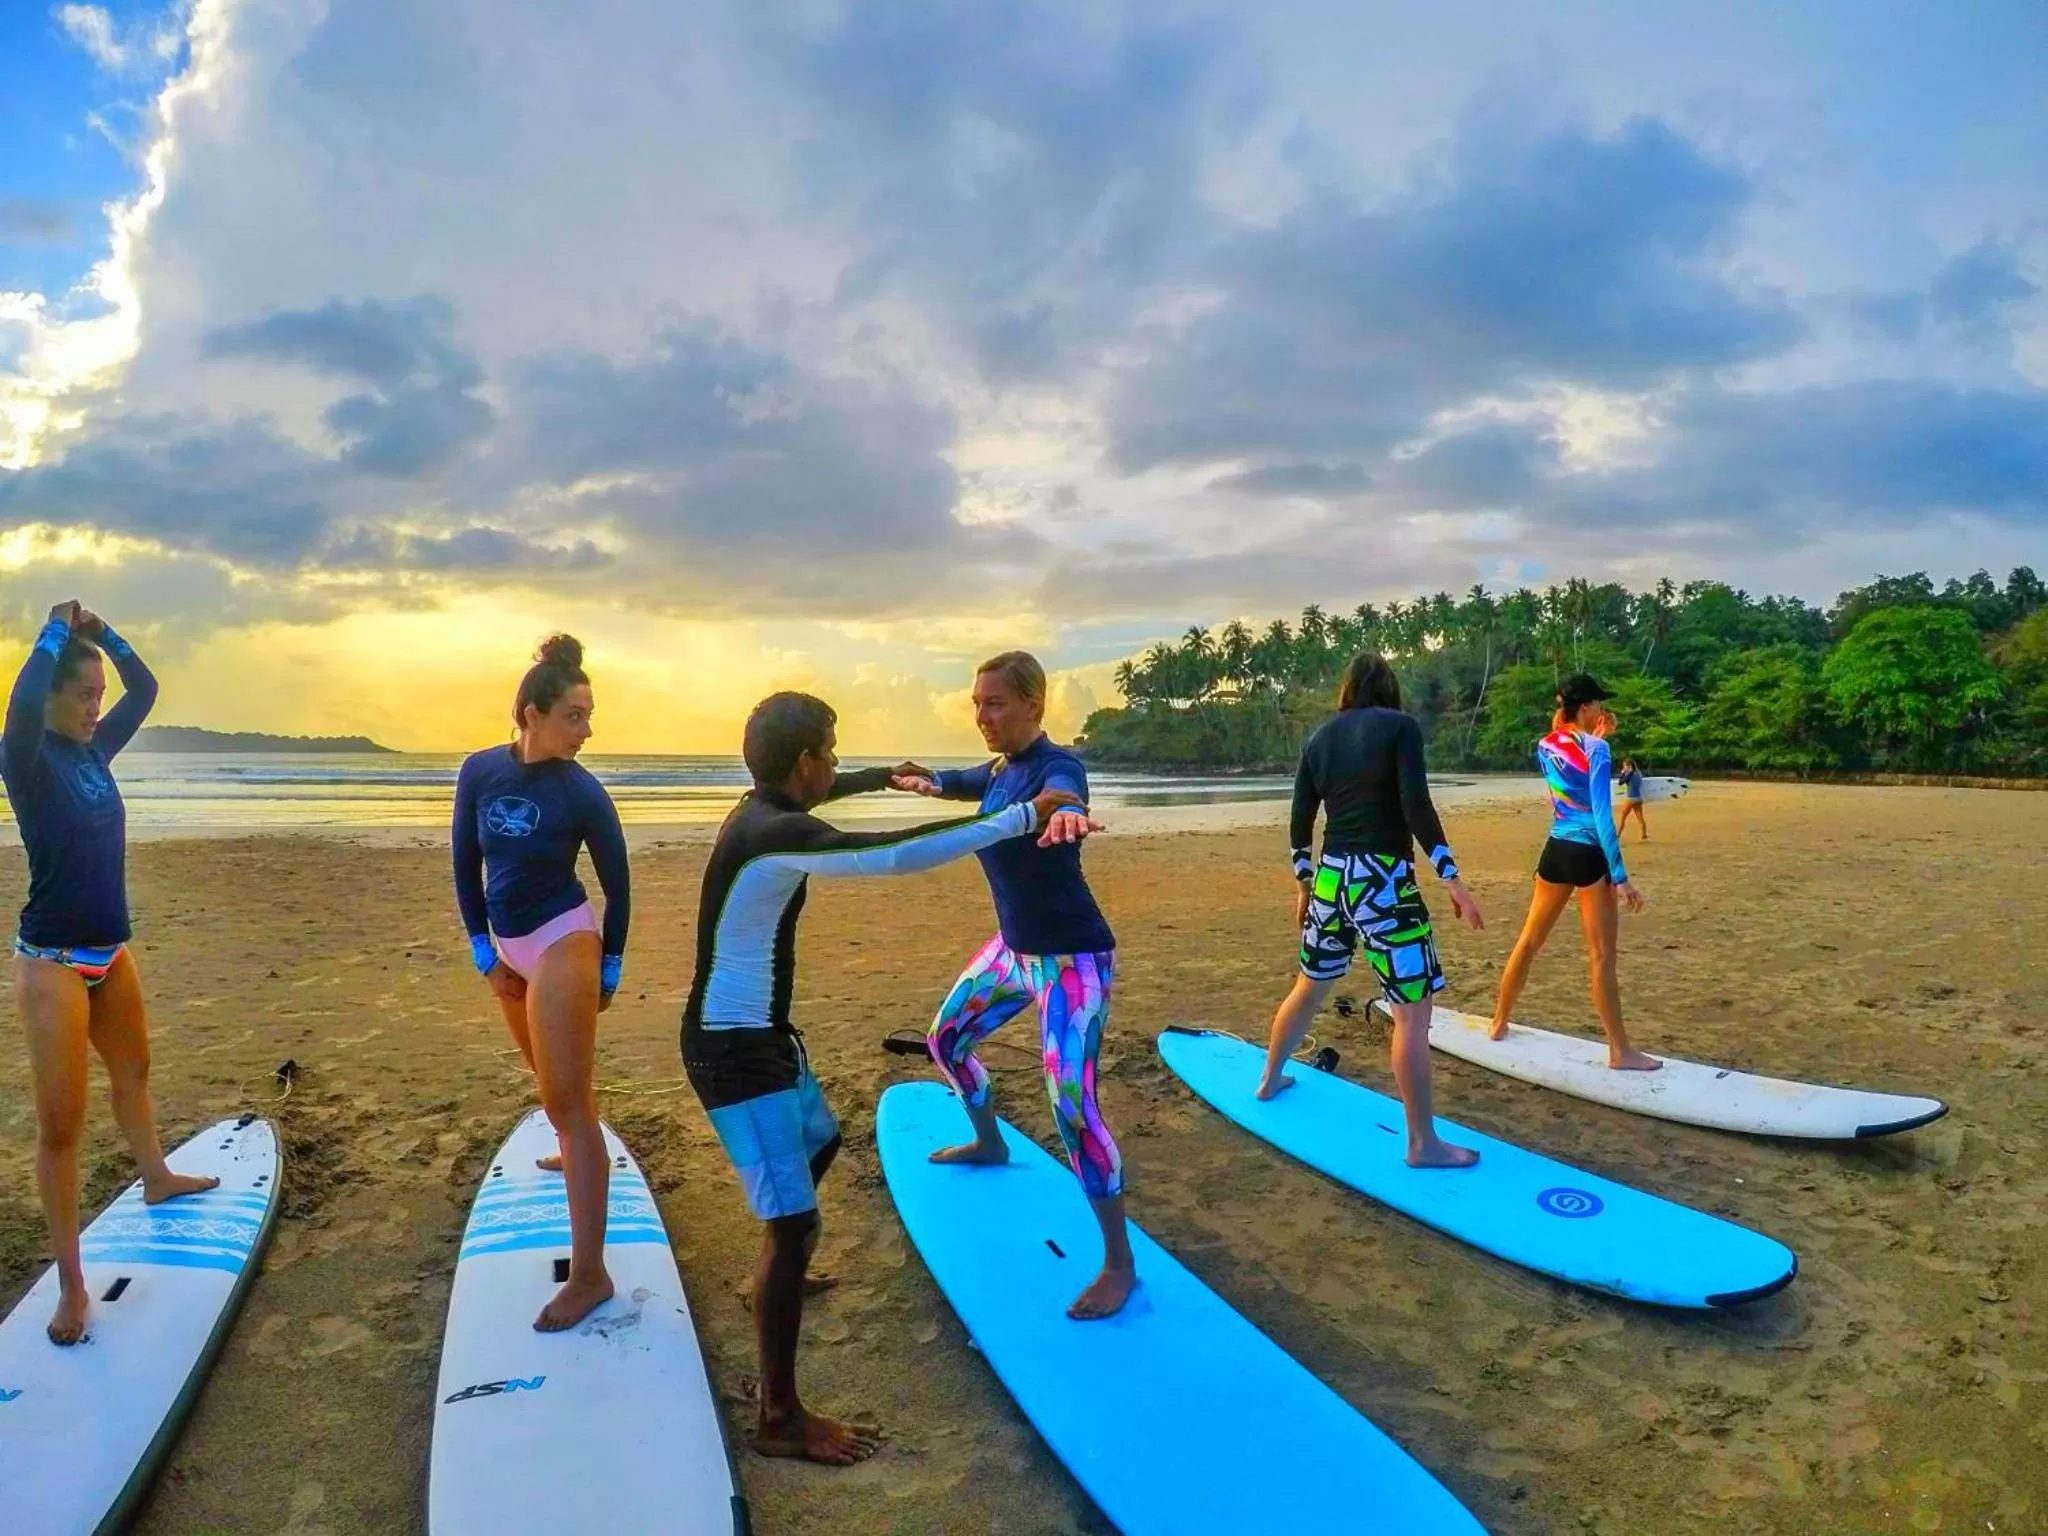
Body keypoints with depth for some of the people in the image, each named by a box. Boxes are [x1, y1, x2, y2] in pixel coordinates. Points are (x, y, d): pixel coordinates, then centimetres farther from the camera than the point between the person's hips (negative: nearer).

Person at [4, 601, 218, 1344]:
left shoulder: (95, 750, 2)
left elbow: (145, 690, 12)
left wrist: (102, 635, -1)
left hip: (111, 950, 7)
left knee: (132, 1071, 27)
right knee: (60, 1124, -2)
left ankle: (156, 1178, 50)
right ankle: (71, 1285, 7)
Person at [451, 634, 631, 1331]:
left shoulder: (582, 791, -15)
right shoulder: (480, 771, -6)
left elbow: (618, 883, -5)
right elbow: (465, 864, 4)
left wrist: (609, 968, 1)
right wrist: (483, 953, 3)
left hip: (562, 943, -5)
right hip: (509, 946, 6)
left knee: (568, 1100, -8)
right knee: (549, 1076, 27)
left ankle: (590, 1274, -4)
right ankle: (575, 1153, 57)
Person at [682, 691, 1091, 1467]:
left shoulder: (762, 809, 4)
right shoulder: (778, 837, -27)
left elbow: (813, 792, 29)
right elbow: (899, 855, -38)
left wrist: (886, 776, 43)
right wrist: (1023, 816, -34)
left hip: (760, 1036, 11)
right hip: (734, 1051, -11)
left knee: (819, 1138, 32)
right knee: (794, 1225, -7)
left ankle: (777, 1276, 55)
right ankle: (780, 1419, 6)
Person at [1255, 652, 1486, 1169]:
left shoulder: (1320, 737, 10)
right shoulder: (1400, 726, -6)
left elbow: (1300, 822, 12)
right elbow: (1416, 807, -15)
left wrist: (1304, 883, 24)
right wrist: (1453, 880, -11)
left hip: (1331, 877, 6)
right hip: (1384, 880, -6)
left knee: (1309, 987, 24)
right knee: (1413, 1010, 0)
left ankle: (1270, 1080, 41)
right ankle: (1422, 1143, 4)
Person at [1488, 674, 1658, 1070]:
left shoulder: (1546, 746, 6)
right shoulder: (1596, 750, -13)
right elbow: (1602, 817, -18)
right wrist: (1620, 877, -18)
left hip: (1556, 850, 7)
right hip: (1589, 854, -6)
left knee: (1529, 941, 17)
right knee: (1602, 957, -1)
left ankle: (1499, 1023, 26)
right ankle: (1620, 1051, 7)